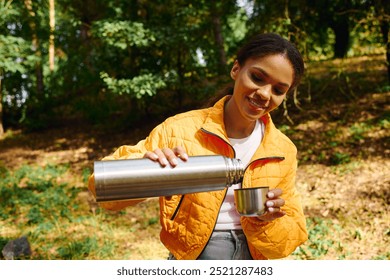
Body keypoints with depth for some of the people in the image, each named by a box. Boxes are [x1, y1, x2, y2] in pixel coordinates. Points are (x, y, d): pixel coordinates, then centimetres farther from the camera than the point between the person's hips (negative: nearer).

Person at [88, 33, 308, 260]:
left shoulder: (284, 151, -6)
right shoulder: (180, 130, -15)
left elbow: (292, 235, -2)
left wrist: (266, 222, -22)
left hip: (252, 259, 3)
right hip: (192, 257, -2)